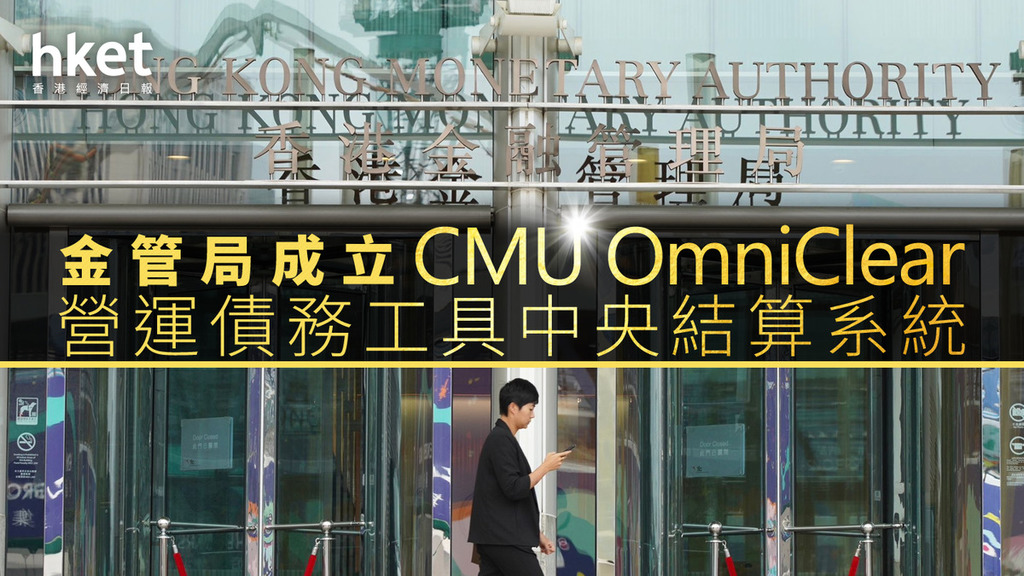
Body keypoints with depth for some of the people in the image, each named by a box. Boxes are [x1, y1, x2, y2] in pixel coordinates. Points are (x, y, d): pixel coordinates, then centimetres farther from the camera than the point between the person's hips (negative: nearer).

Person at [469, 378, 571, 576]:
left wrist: (537, 534, 23)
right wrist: (546, 467, -11)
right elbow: (513, 489, -20)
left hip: (492, 537, 10)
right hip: (506, 540, -10)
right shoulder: (501, 440, -13)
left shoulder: (500, 439, 19)